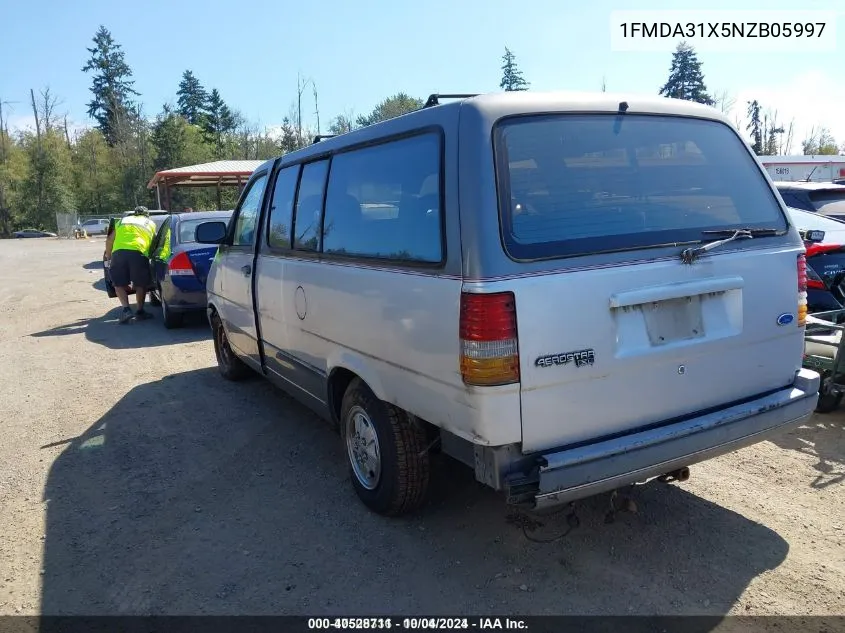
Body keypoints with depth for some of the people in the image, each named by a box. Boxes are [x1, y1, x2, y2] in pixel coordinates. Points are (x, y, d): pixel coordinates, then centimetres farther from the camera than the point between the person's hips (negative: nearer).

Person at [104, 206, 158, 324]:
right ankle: (140, 311, 16)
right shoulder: (150, 223, 26)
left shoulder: (122, 220, 30)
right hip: (138, 252, -1)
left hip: (118, 252, 1)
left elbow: (109, 240, 27)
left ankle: (126, 309, -3)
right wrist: (152, 255, 46)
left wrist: (108, 255, 38)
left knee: (119, 283, 11)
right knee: (141, 284, 14)